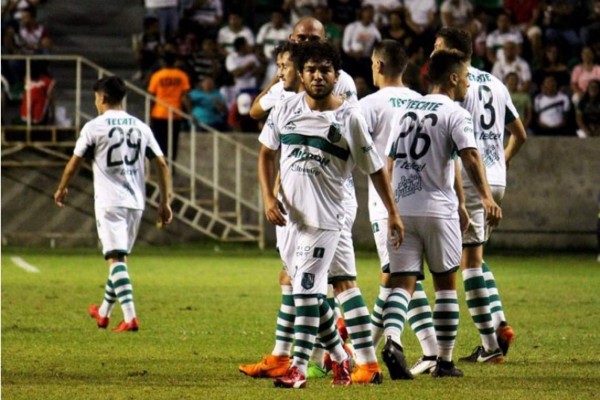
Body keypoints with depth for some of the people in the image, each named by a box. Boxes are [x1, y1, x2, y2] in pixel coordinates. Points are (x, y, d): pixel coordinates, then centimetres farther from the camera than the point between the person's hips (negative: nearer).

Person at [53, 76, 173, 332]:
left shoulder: (94, 127, -5)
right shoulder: (141, 127, 9)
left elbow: (74, 164, 2)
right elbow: (161, 164, 6)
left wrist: (61, 189, 19)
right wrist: (165, 201, 10)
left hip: (109, 202, -5)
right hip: (136, 202, 5)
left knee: (116, 258, -9)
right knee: (119, 257, 18)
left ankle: (130, 317, -21)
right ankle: (104, 313, 32)